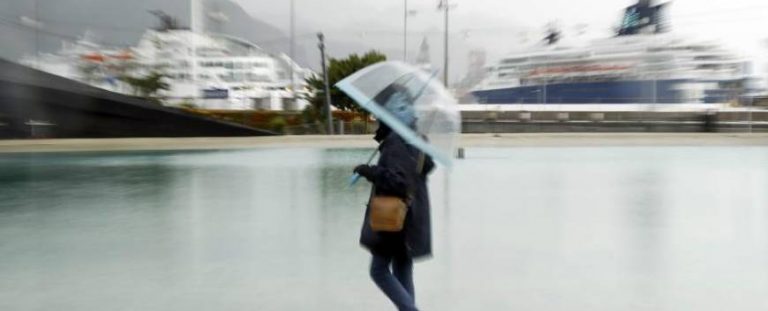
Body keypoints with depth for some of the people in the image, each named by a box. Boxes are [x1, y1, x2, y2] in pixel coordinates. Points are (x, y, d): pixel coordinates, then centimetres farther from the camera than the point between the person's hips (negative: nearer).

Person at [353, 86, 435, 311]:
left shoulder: (395, 142, -20)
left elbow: (395, 179, -29)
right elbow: (428, 166, 23)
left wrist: (369, 171, -17)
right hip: (413, 218, 9)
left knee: (379, 270, 5)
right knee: (403, 272, 16)